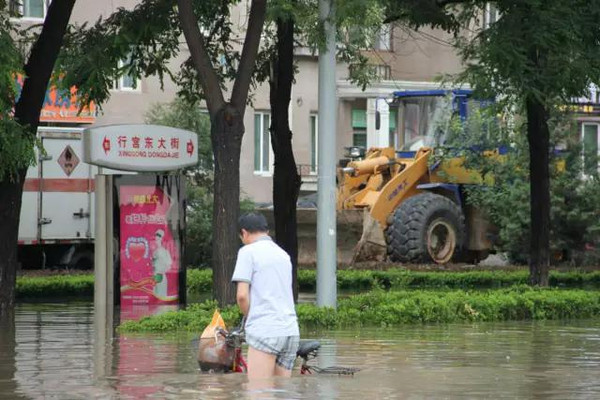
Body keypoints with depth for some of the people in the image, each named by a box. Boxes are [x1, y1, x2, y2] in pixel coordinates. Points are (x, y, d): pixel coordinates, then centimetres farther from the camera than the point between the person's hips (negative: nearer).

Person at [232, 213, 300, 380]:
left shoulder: (248, 251, -2)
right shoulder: (283, 254, 21)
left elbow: (242, 295, -10)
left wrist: (250, 317, 7)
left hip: (264, 331, -7)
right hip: (291, 331, 7)